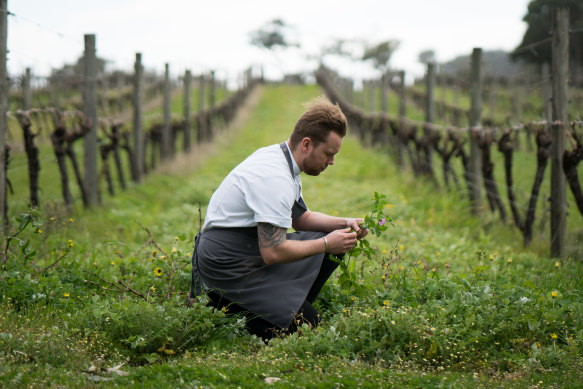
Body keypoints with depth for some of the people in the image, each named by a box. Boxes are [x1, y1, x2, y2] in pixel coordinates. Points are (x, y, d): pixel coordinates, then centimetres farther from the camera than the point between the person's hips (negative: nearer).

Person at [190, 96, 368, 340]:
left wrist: (344, 224, 6)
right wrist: (326, 244, -15)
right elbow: (272, 252, -27)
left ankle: (287, 306, 4)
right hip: (226, 266, -10)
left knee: (334, 245, 7)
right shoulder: (275, 178, -25)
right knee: (304, 324, -15)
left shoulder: (277, 157, 7)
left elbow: (301, 218, 22)